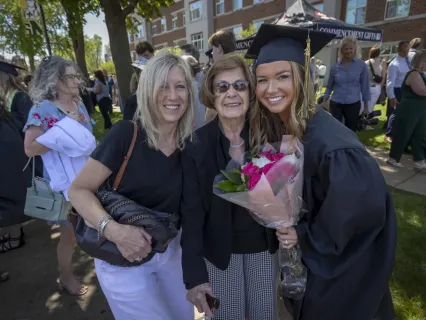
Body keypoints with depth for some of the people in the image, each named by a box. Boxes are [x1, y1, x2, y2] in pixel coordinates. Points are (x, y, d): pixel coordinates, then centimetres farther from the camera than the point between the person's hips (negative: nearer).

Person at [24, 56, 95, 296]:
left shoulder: (79, 105, 4)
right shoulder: (42, 109, -15)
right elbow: (30, 149, -23)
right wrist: (66, 127, -28)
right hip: (64, 183, -6)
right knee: (70, 233, 9)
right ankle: (66, 278, 34)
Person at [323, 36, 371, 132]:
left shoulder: (361, 65, -1)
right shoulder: (335, 67, 2)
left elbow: (365, 86, 2)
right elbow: (329, 86, 10)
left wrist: (366, 106, 2)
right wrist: (324, 102, 7)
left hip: (354, 104, 0)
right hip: (335, 104, 0)